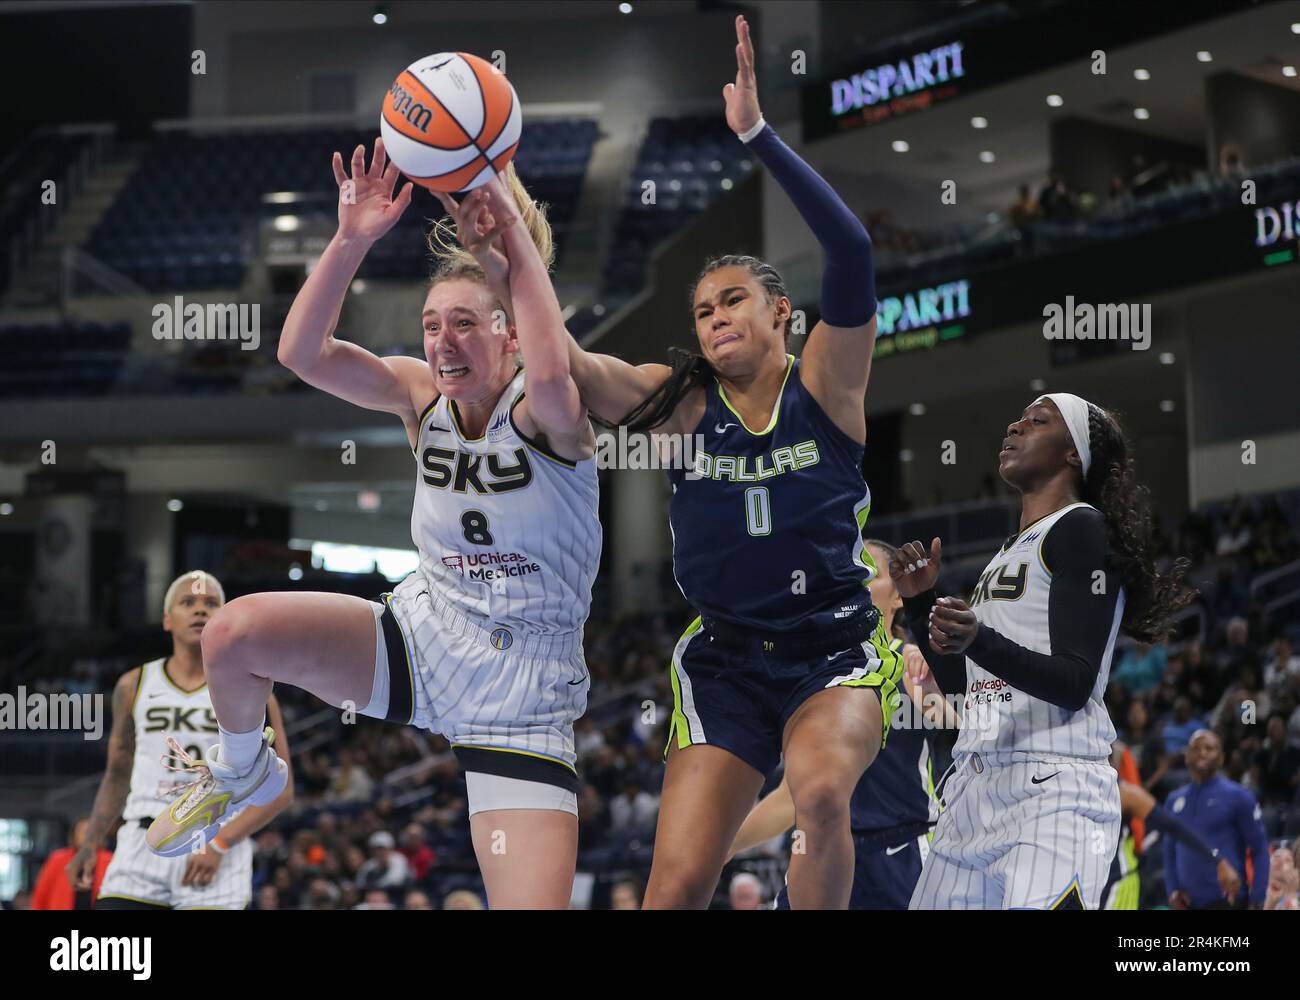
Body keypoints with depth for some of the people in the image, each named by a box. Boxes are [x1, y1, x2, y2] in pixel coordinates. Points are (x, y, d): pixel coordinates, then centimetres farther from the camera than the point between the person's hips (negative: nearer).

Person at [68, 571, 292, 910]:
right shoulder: (134, 686, 11)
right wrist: (90, 844, 10)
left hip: (216, 857, -2)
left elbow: (280, 789, 0)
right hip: (142, 845, 3)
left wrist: (219, 844, -11)